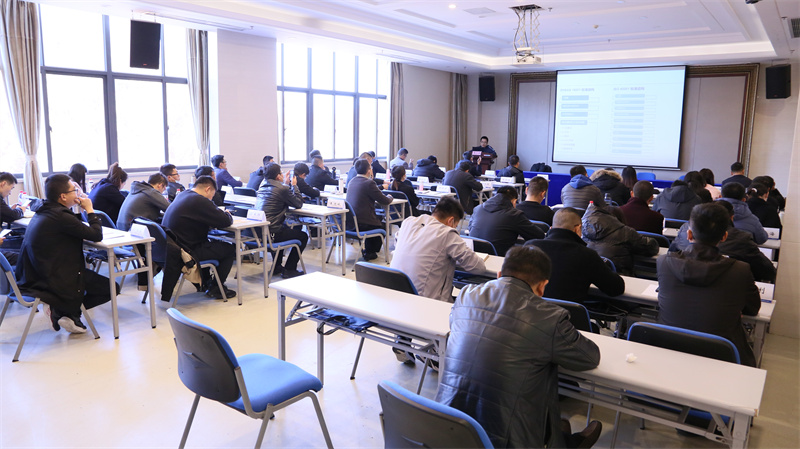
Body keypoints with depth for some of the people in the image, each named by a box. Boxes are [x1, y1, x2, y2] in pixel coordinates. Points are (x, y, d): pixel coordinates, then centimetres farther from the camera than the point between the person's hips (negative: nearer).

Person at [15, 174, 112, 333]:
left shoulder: (42, 212, 7)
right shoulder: (60, 216, -22)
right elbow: (96, 235, -17)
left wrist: (79, 210, 9)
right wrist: (90, 210, -7)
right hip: (56, 280, -10)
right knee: (111, 288, 1)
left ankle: (60, 310, 12)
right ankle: (67, 313, 0)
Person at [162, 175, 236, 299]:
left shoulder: (182, 196, 12)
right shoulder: (199, 201, -19)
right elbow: (225, 221, -18)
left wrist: (222, 213, 9)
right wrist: (227, 214, 5)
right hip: (186, 252, -10)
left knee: (212, 243, 31)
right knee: (230, 249, 4)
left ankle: (205, 282, 35)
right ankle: (215, 288, 12)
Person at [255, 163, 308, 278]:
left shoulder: (262, 186, 10)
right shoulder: (282, 188, -14)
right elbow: (299, 204, -2)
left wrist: (286, 183, 24)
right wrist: (294, 186, 8)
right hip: (271, 233, -9)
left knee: (285, 229, 37)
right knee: (303, 236, 9)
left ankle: (277, 266, 38)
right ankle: (289, 270, 10)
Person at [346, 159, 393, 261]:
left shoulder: (352, 181, 9)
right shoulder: (369, 183, -16)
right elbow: (385, 201, -11)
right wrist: (390, 197, 12)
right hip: (362, 224, -8)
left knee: (378, 219, 31)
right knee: (382, 225, 20)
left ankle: (367, 250, 38)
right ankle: (369, 252, 24)